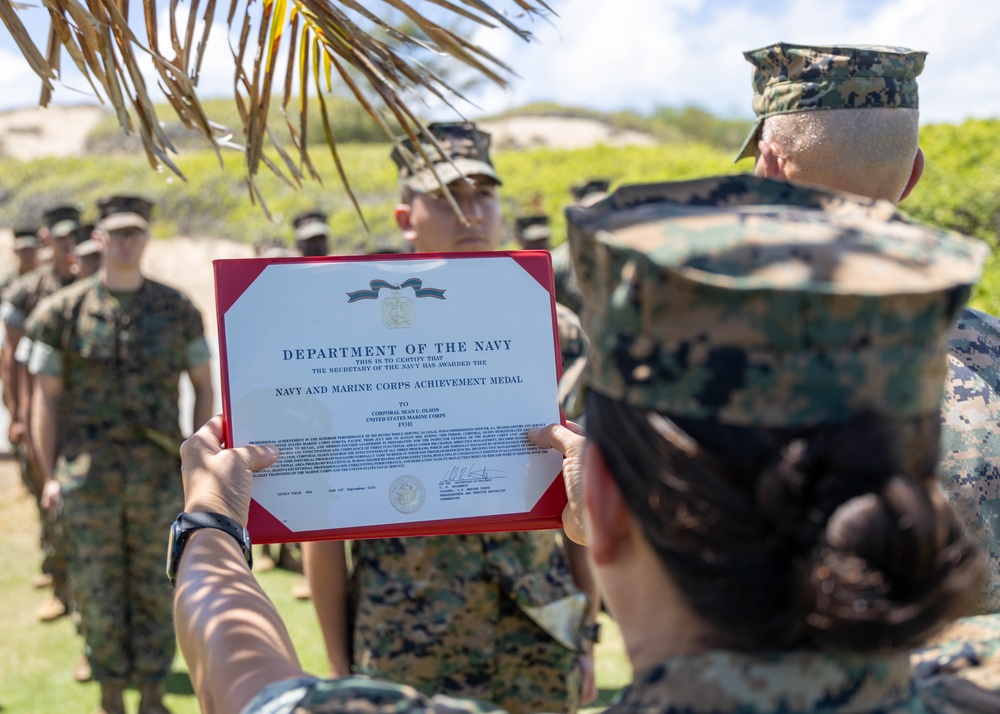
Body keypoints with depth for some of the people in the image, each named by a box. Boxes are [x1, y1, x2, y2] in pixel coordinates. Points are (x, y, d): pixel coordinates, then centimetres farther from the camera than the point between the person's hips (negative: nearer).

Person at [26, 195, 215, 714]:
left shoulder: (177, 310, 6)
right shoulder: (64, 312, 2)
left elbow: (203, 385, 11)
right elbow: (46, 397, 4)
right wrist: (50, 475, -2)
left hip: (159, 476, 1)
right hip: (89, 476, 0)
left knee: (155, 589, 6)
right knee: (98, 590, 5)